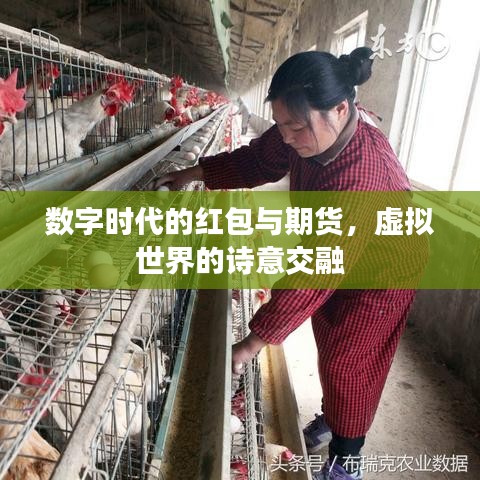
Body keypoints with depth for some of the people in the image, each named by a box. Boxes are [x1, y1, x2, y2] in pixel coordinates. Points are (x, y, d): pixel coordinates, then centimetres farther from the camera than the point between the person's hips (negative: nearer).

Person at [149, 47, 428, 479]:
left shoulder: (360, 177, -43)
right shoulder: (306, 131, -21)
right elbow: (256, 161, -2)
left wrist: (252, 343, -34)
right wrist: (194, 173, -12)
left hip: (383, 266, -7)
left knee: (346, 358, 4)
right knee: (328, 341, 19)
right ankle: (330, 418, 45)